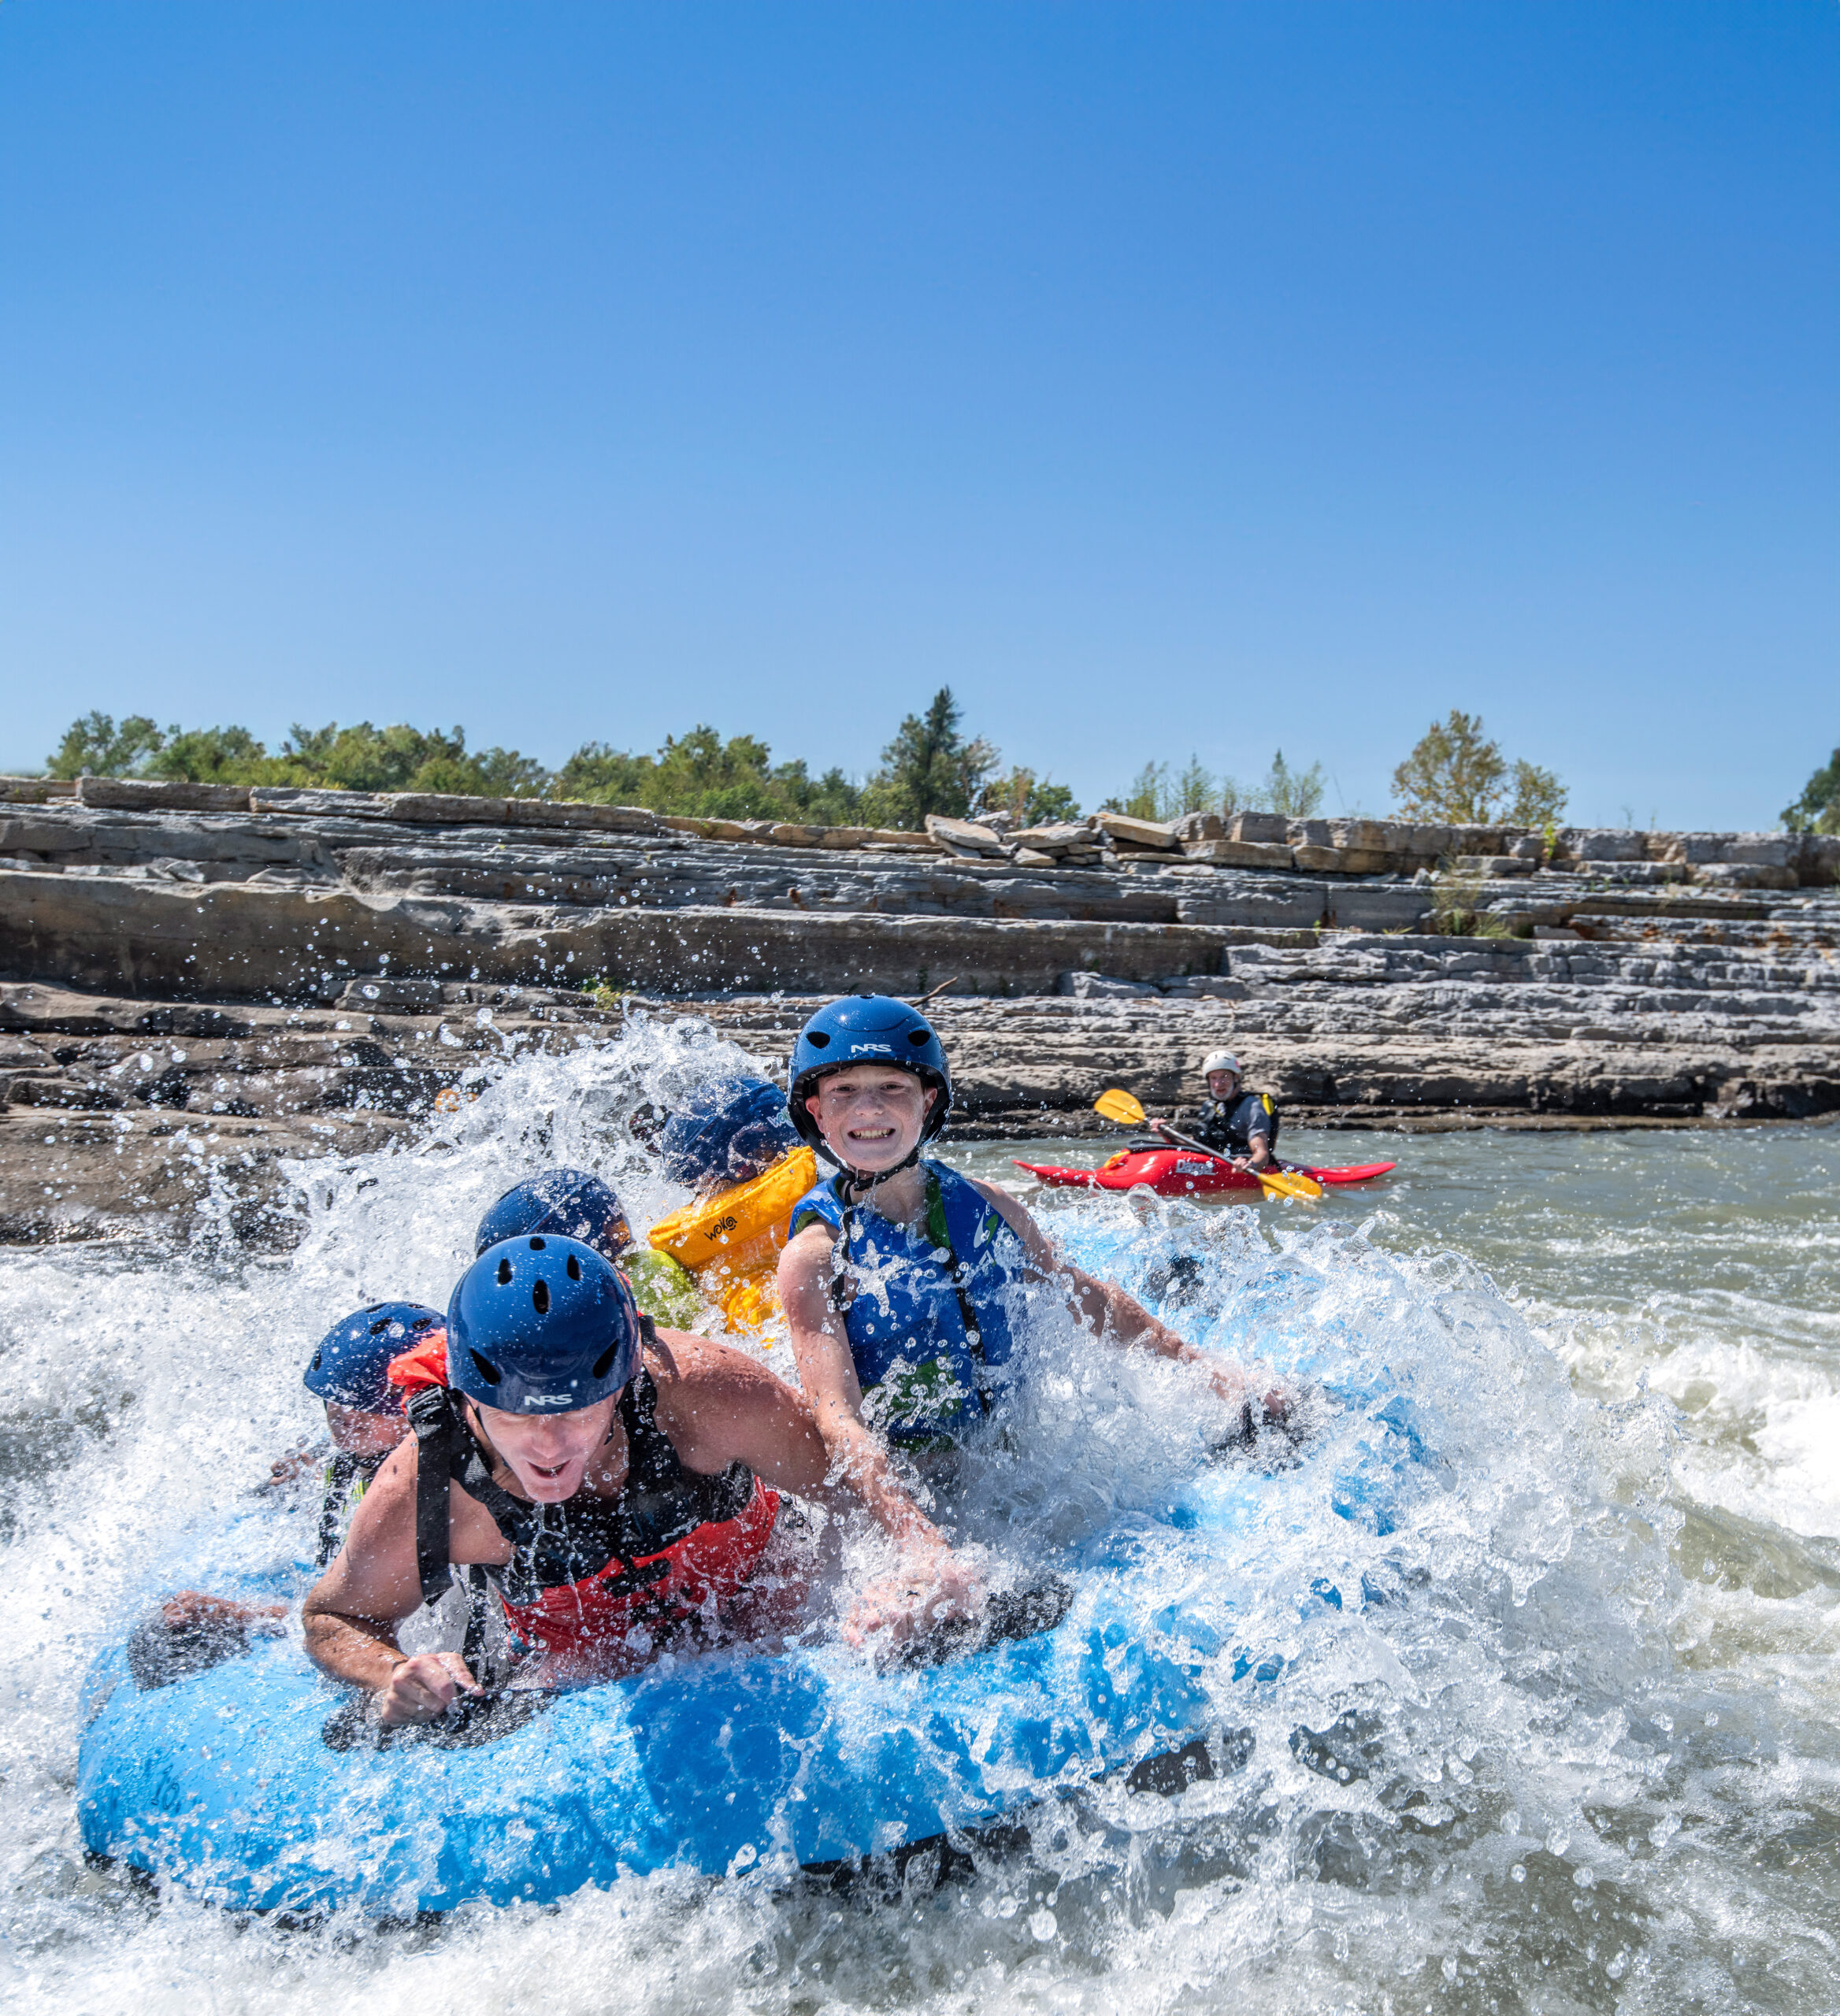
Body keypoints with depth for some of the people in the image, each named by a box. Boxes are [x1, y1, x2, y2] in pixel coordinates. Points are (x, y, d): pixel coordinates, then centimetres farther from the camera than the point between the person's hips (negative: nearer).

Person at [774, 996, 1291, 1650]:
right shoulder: (815, 1255, -14)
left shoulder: (986, 1208, 0)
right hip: (903, 1489, -3)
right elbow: (838, 1421, -25)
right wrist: (926, 1551, -40)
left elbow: (1086, 1297, 15)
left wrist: (1211, 1372, 11)